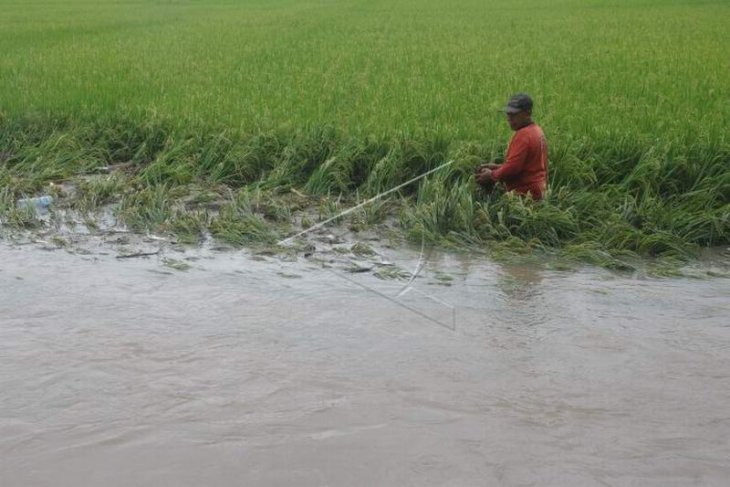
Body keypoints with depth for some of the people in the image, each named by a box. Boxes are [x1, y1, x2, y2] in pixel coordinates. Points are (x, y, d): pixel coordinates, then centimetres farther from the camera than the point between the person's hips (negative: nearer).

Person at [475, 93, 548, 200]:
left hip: (524, 194, -10)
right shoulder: (537, 131, 14)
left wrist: (492, 175, -5)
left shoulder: (523, 135, -17)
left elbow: (512, 168, -21)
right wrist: (497, 167, 13)